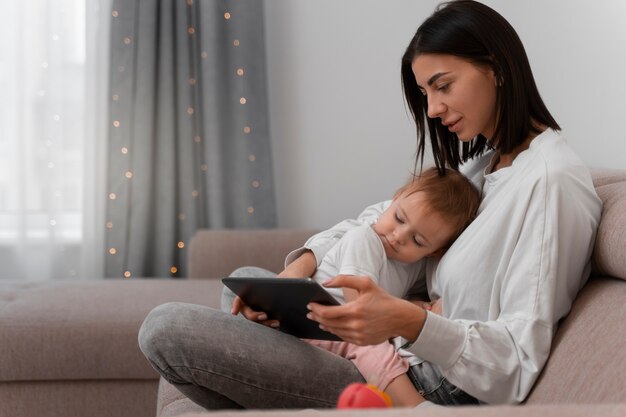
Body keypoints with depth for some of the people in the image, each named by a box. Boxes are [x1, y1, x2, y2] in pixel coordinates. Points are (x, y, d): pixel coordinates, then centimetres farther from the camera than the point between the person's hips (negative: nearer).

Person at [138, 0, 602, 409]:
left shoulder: (552, 179, -18)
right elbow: (381, 219, 19)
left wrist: (409, 323, -38)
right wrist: (305, 262, -1)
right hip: (417, 370, 10)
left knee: (167, 328, -14)